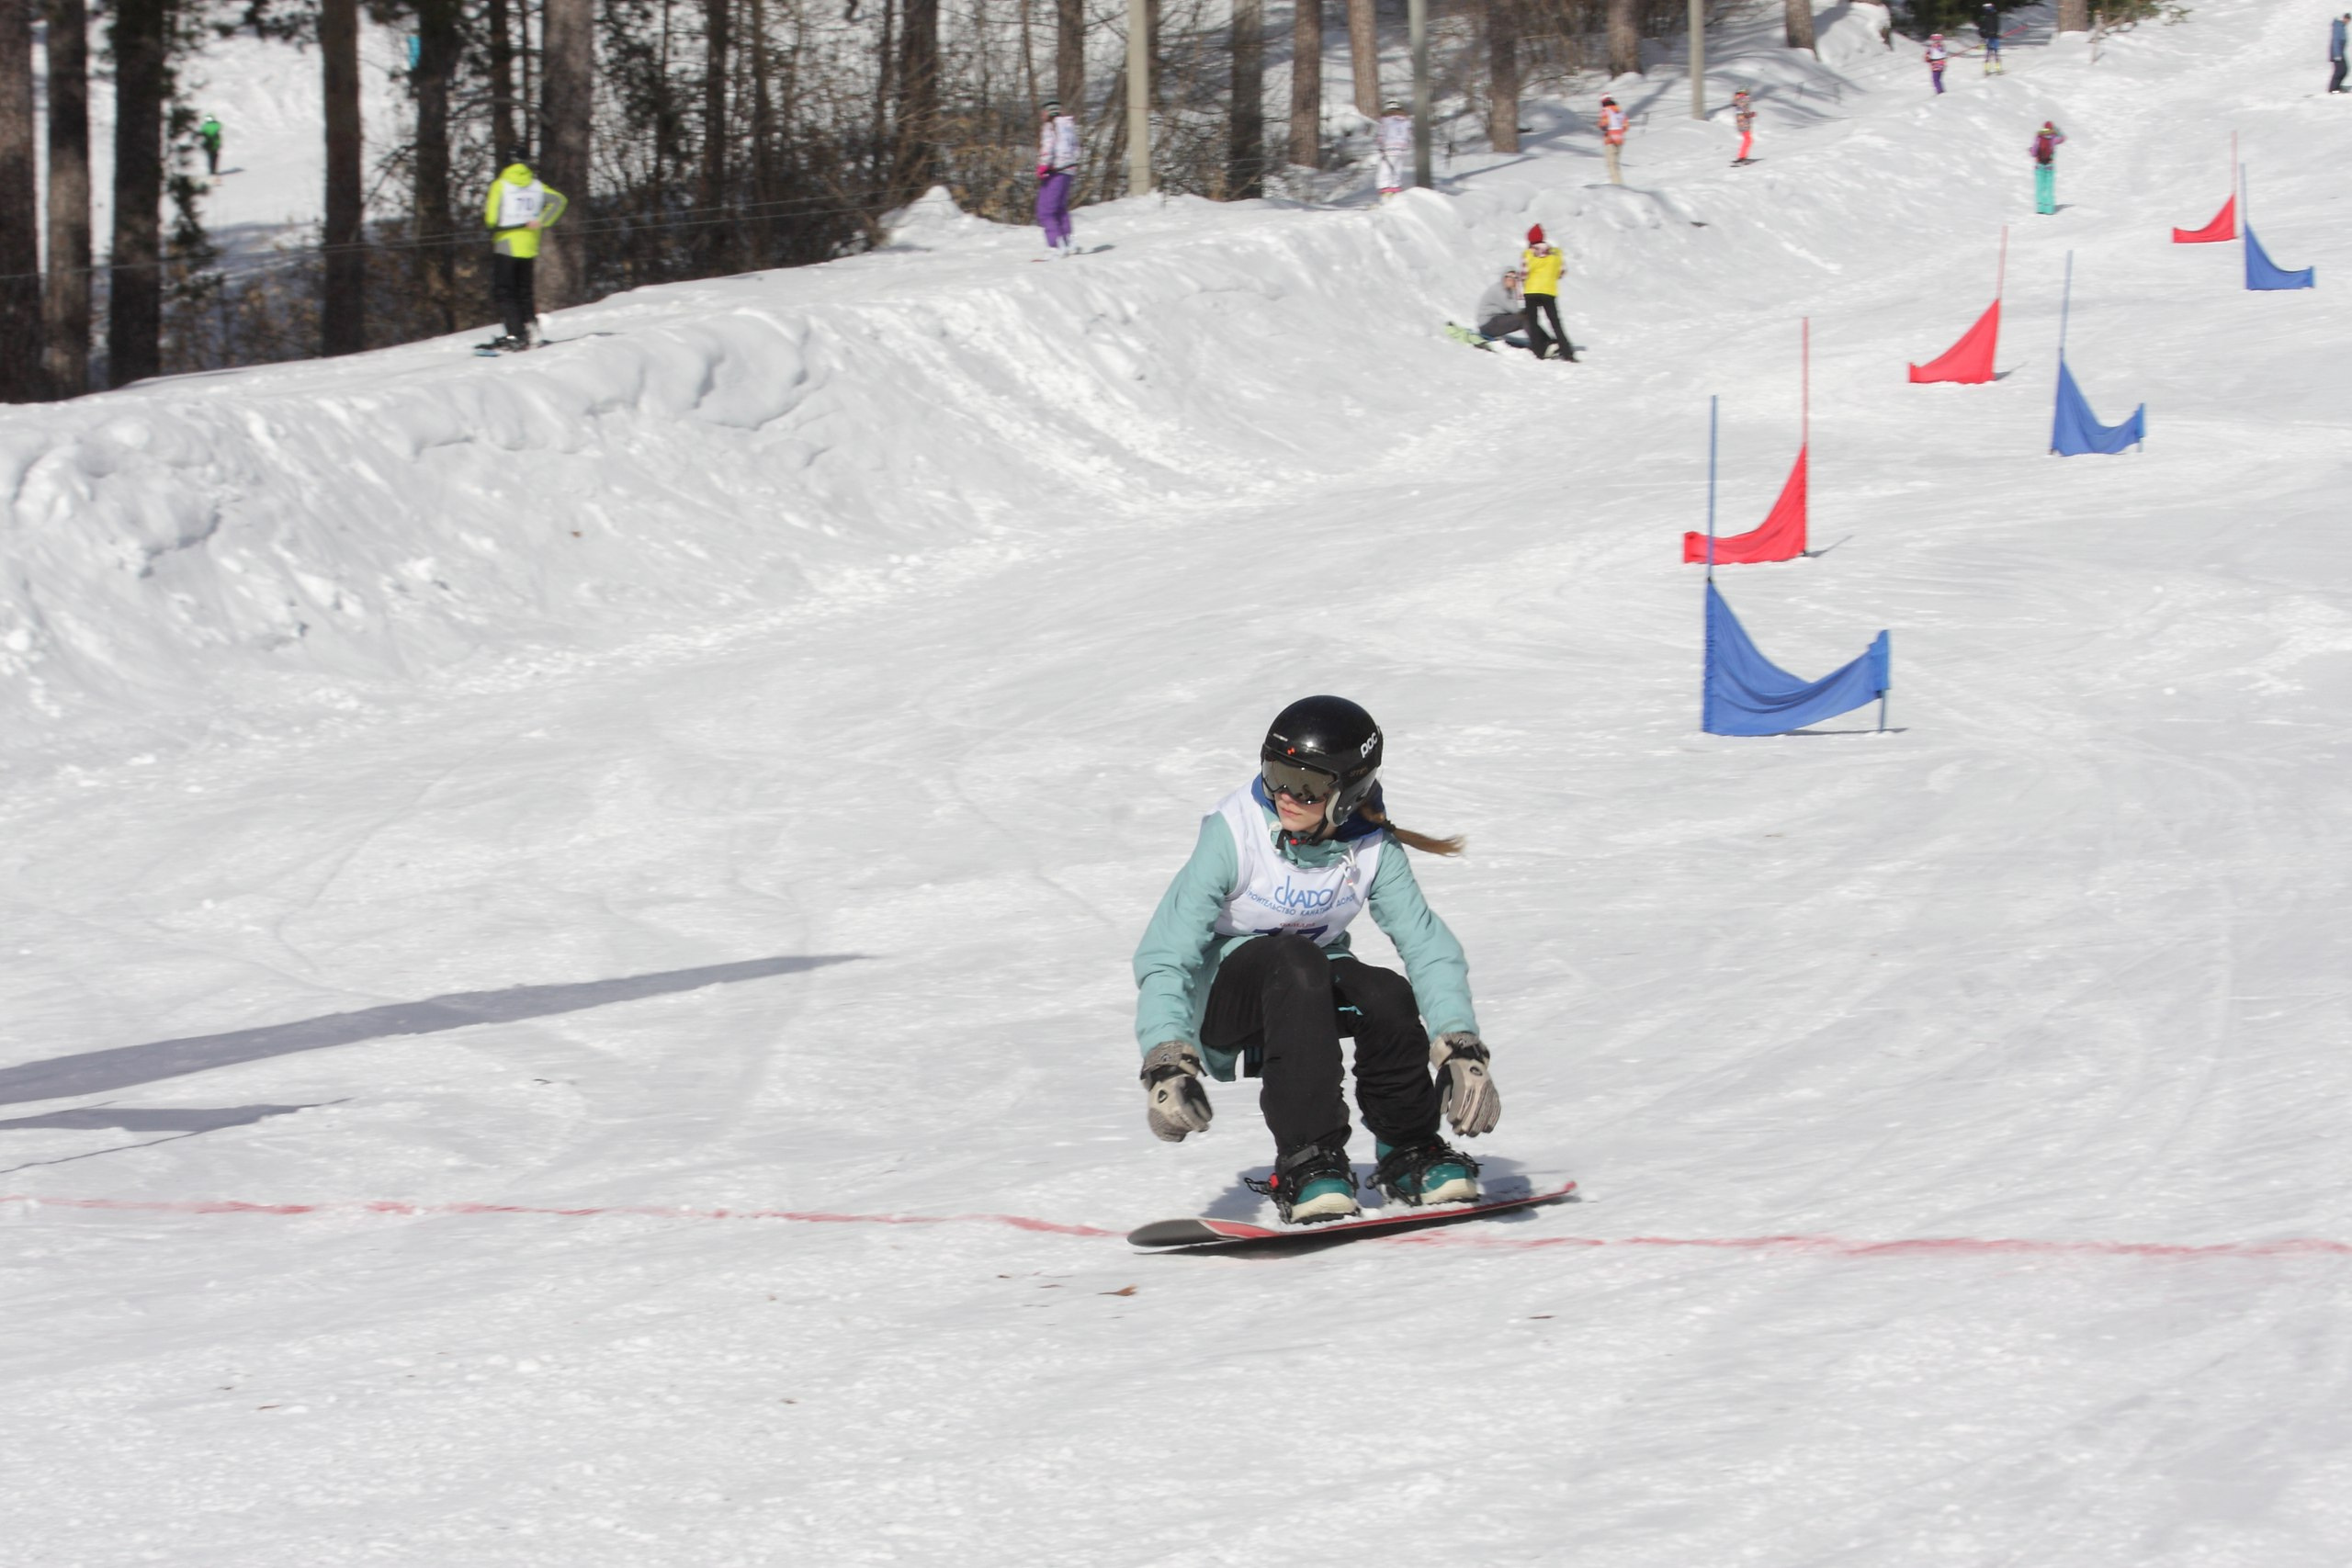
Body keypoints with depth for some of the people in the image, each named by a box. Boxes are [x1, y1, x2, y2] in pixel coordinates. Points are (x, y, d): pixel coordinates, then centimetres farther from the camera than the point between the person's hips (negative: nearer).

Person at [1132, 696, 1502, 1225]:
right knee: (1295, 960, -36)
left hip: (1313, 985, 3)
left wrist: (1461, 1049, -31)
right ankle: (1307, 1162, -36)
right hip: (1224, 996, -3)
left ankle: (1409, 1152, -4)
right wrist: (1167, 1064, -39)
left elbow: (1429, 947, -16)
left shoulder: (1371, 849, -14)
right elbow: (1165, 954, -26)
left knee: (1388, 996, -30)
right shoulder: (1234, 834, -24)